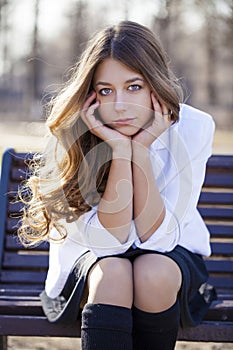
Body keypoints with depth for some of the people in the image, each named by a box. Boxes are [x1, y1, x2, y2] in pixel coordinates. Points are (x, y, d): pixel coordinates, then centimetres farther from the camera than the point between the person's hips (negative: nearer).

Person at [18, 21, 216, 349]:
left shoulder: (193, 128, -20)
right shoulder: (74, 135, -19)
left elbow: (155, 237, -22)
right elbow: (107, 240, -24)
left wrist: (141, 148, -30)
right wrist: (120, 150, -33)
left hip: (170, 253, 1)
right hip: (91, 260, 0)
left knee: (153, 273, -33)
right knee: (111, 273, -34)